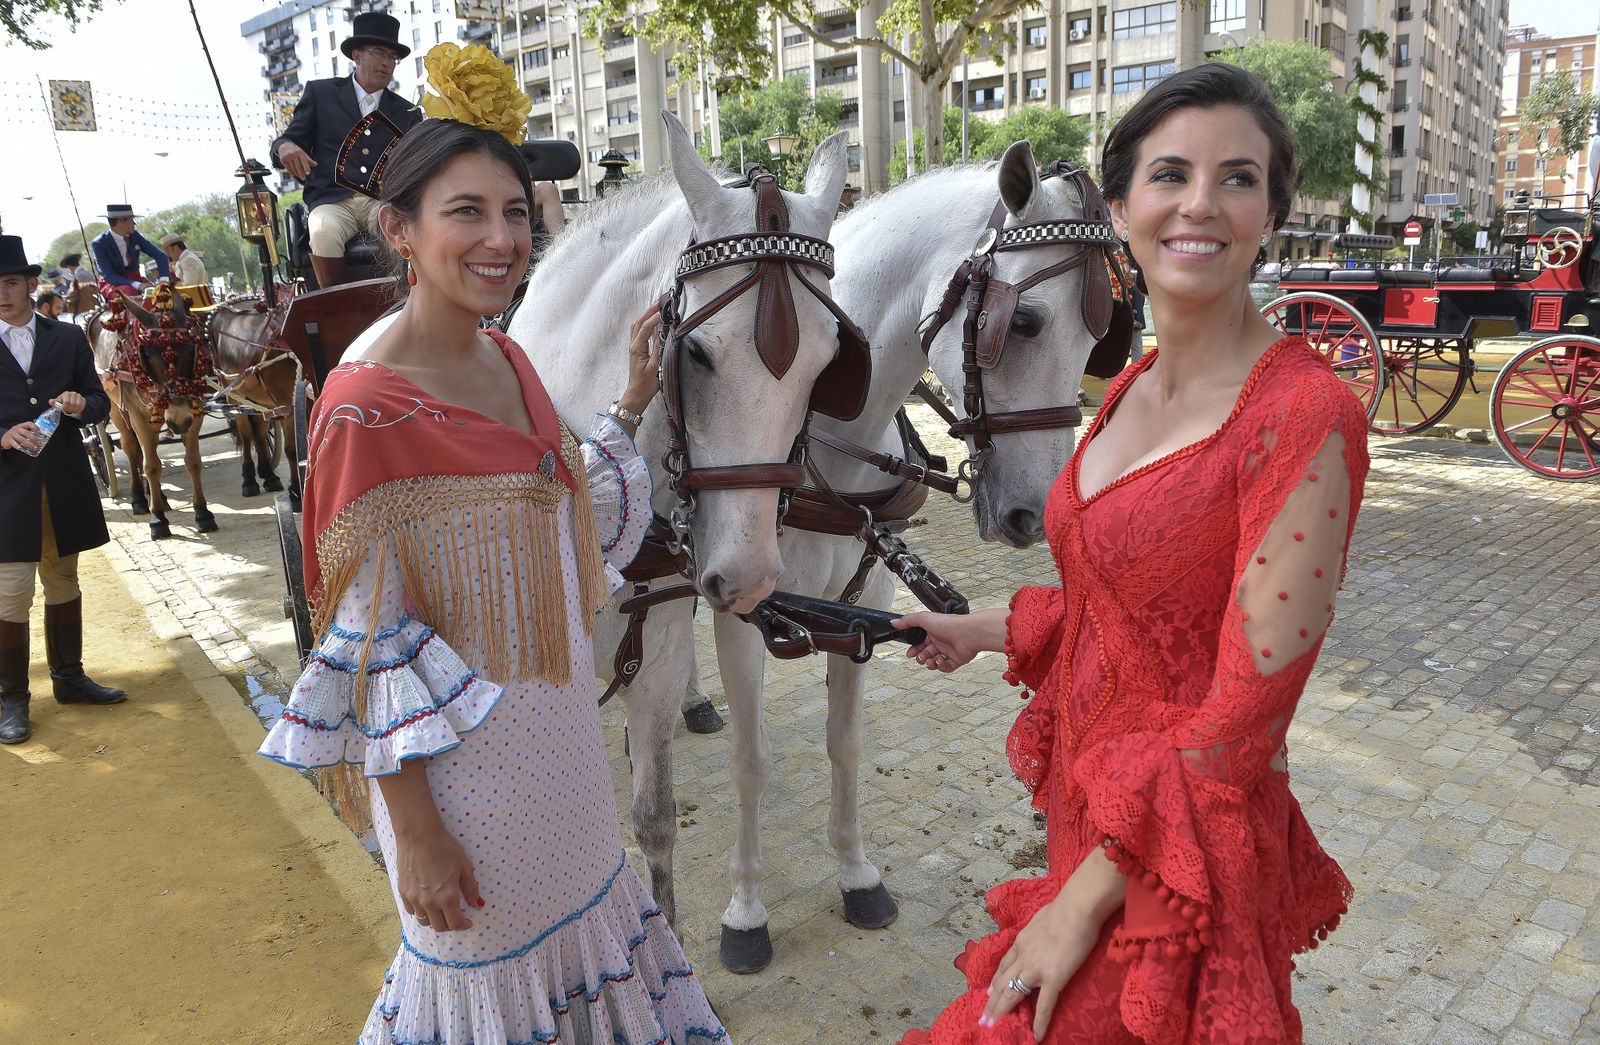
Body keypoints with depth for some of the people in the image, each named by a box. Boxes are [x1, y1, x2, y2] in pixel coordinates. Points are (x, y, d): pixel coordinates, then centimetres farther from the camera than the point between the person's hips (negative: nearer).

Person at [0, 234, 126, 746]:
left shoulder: (68, 338, 7)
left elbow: (100, 402, 8)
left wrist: (82, 404, -13)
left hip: (64, 485, 3)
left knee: (64, 585, 16)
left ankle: (69, 677, 30)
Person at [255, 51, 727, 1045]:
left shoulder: (509, 360, 0)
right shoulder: (368, 405, -22)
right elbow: (370, 643, -19)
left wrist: (633, 404, 7)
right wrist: (416, 833, -16)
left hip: (559, 721, 7)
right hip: (458, 751, -7)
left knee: (579, 927, 26)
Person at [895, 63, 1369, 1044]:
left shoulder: (1306, 413, -22)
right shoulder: (1132, 390, 2)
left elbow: (1240, 718, -22)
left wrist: (1084, 903, -18)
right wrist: (983, 631, 20)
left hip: (1184, 874, -7)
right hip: (1093, 826, 7)